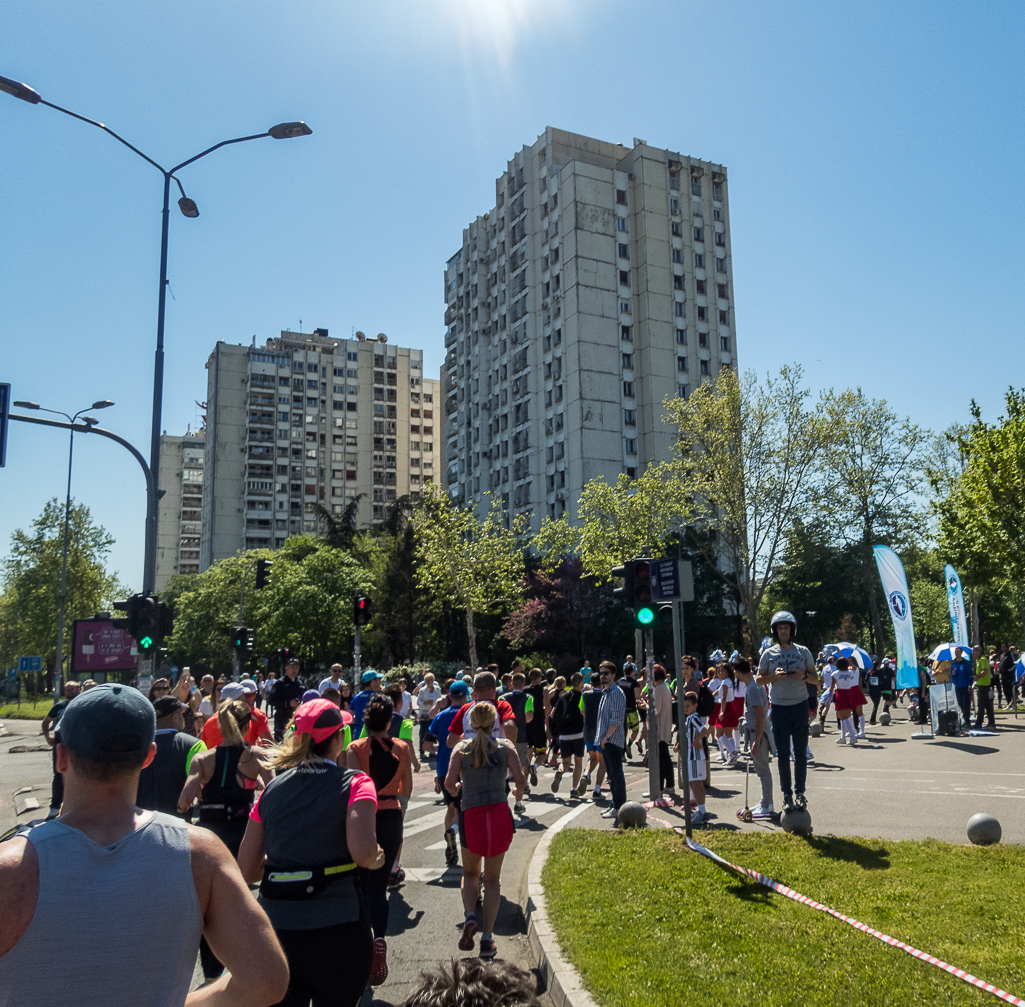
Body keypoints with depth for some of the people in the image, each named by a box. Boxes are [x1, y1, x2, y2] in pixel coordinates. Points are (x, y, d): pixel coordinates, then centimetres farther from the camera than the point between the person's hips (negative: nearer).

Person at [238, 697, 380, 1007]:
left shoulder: (272, 788, 7)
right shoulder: (354, 783, -7)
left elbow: (246, 870, 8)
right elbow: (362, 851, -22)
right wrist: (376, 859, -1)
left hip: (275, 926, 2)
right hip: (336, 927, -2)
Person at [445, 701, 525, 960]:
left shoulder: (461, 748, 4)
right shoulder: (505, 746, 4)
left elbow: (449, 781, -7)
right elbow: (519, 778, -5)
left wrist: (455, 790, 15)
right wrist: (518, 790, 16)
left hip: (471, 815, 0)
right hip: (499, 813, 0)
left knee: (470, 873, 21)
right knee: (492, 878, 12)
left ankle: (470, 917, -3)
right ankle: (487, 938, 9)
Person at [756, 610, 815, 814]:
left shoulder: (803, 652, 5)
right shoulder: (769, 654, 4)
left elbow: (814, 675, 9)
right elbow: (758, 679, 5)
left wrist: (804, 675, -12)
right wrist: (774, 676, -13)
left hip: (800, 705, 0)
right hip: (779, 707, 0)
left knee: (801, 752, 4)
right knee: (782, 753, 2)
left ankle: (800, 792, 15)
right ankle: (786, 794, 10)